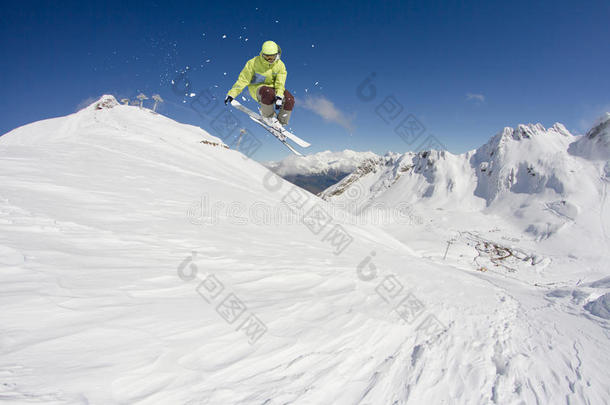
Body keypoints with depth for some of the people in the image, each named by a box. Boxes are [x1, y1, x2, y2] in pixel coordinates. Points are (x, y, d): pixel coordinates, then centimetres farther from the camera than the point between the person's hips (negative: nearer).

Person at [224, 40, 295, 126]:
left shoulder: (280, 65, -3)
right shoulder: (254, 63, -10)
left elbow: (280, 84, -9)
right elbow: (243, 80, -10)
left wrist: (279, 97, -28)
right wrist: (231, 94, -18)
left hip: (273, 88, 3)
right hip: (257, 88, -3)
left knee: (289, 100, -25)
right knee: (268, 93, -40)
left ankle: (281, 123, -3)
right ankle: (268, 116, -12)